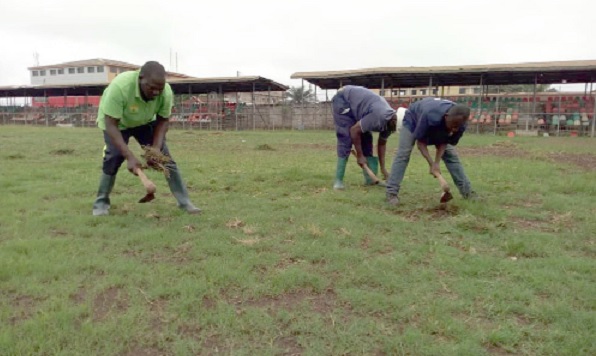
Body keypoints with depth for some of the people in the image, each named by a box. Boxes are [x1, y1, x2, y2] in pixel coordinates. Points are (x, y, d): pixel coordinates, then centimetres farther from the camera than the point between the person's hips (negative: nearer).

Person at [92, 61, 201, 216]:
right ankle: (101, 203, 4)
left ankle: (185, 202, -2)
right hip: (116, 122, -3)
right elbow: (111, 125, -38)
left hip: (146, 122, 3)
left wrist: (156, 148, -29)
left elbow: (162, 121, -15)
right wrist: (130, 157, -44)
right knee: (114, 158, -18)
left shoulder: (166, 91, -30)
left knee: (165, 156, -8)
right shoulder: (120, 86, -41)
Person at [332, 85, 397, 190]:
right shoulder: (379, 118, -34)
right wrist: (359, 156, -14)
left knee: (366, 138, 3)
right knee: (346, 139, -16)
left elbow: (382, 144, 7)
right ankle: (338, 181, -12)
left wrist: (383, 168, 7)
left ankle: (370, 178, 9)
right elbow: (354, 130, -24)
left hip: (356, 101, 9)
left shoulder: (389, 121, -7)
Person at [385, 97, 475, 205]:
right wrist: (432, 164, -37)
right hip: (413, 120, -4)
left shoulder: (459, 123, -31)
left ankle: (467, 191, 7)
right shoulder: (429, 115, -46)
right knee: (403, 154, -19)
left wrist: (437, 163, -28)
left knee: (451, 155, -2)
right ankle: (391, 193, -20)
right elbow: (420, 141, -34)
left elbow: (444, 143, -18)